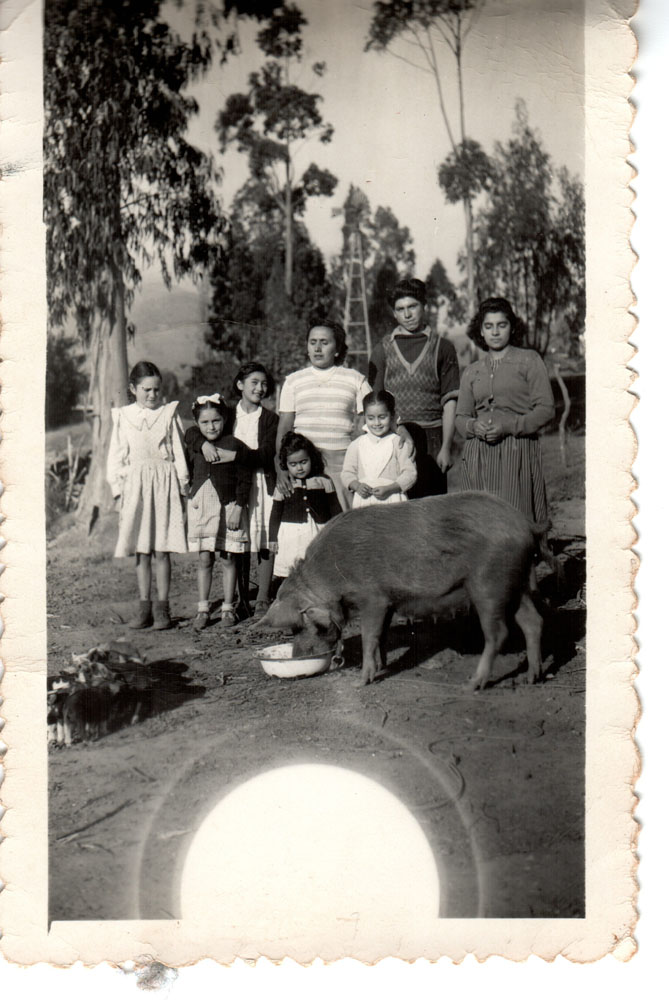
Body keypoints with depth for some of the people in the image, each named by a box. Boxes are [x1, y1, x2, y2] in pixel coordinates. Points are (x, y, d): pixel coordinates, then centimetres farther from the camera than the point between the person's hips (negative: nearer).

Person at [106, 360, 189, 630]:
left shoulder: (169, 414, 4)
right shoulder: (122, 417, 7)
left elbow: (179, 453, 5)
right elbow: (116, 456, 9)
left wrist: (181, 487, 1)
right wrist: (118, 488, 2)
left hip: (164, 483, -1)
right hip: (135, 485, 1)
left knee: (161, 550, 0)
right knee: (141, 552, 6)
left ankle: (162, 607, 8)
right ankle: (144, 607, 14)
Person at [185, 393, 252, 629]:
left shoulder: (236, 446, -7)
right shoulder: (194, 443, 4)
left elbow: (244, 480, -6)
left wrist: (237, 507, -10)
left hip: (228, 506, -3)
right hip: (201, 505, 3)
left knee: (228, 558, 5)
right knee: (204, 559, 5)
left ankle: (228, 608, 15)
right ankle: (202, 609, 11)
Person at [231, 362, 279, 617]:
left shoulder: (270, 418, 4)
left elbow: (266, 455, -6)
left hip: (263, 483, -1)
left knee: (265, 542, -4)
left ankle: (263, 599, 4)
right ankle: (241, 599, 15)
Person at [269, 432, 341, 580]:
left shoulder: (323, 482, 4)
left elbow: (335, 509, 10)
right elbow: (275, 513, 10)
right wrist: (273, 538, 7)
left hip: (318, 533, 0)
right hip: (291, 534, 0)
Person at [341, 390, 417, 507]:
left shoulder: (398, 443, 2)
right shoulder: (356, 445, 10)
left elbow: (410, 473, -1)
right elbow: (347, 472, 13)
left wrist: (389, 488, -13)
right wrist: (357, 485, -8)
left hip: (392, 500, -2)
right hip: (364, 500, 2)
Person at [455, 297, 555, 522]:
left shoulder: (529, 360, 7)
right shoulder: (471, 372, 18)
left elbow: (546, 410, 0)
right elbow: (461, 416, 18)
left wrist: (508, 426, -12)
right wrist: (474, 426, -6)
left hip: (518, 453, -3)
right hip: (478, 457, 3)